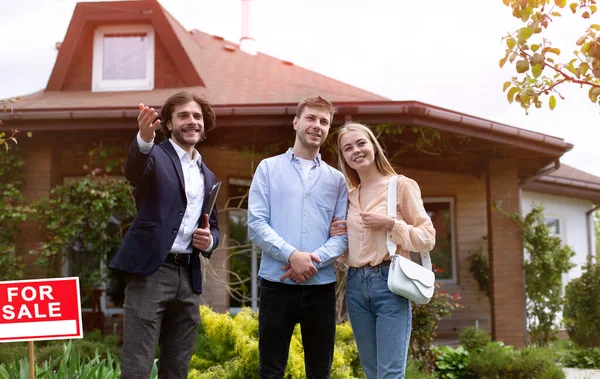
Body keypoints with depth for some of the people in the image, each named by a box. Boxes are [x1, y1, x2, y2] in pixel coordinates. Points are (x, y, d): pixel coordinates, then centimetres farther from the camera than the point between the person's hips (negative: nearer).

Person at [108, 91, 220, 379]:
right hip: (150, 272, -6)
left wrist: (209, 240, -1)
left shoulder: (208, 176, 18)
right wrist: (144, 138, -46)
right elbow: (133, 171, -25)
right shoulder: (155, 156, 0)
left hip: (188, 277, 6)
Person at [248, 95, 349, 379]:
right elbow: (256, 224, -4)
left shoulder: (336, 179, 12)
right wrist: (292, 255, -16)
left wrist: (315, 260, -14)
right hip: (277, 283, -2)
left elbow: (342, 234, 4)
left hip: (321, 286, 2)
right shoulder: (269, 168, 6)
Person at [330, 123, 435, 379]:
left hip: (389, 282, -6)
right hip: (355, 285, 6)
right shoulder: (349, 196, 15)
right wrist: (338, 237, 3)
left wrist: (390, 223, -15)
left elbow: (427, 238, -5)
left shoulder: (401, 185, -2)